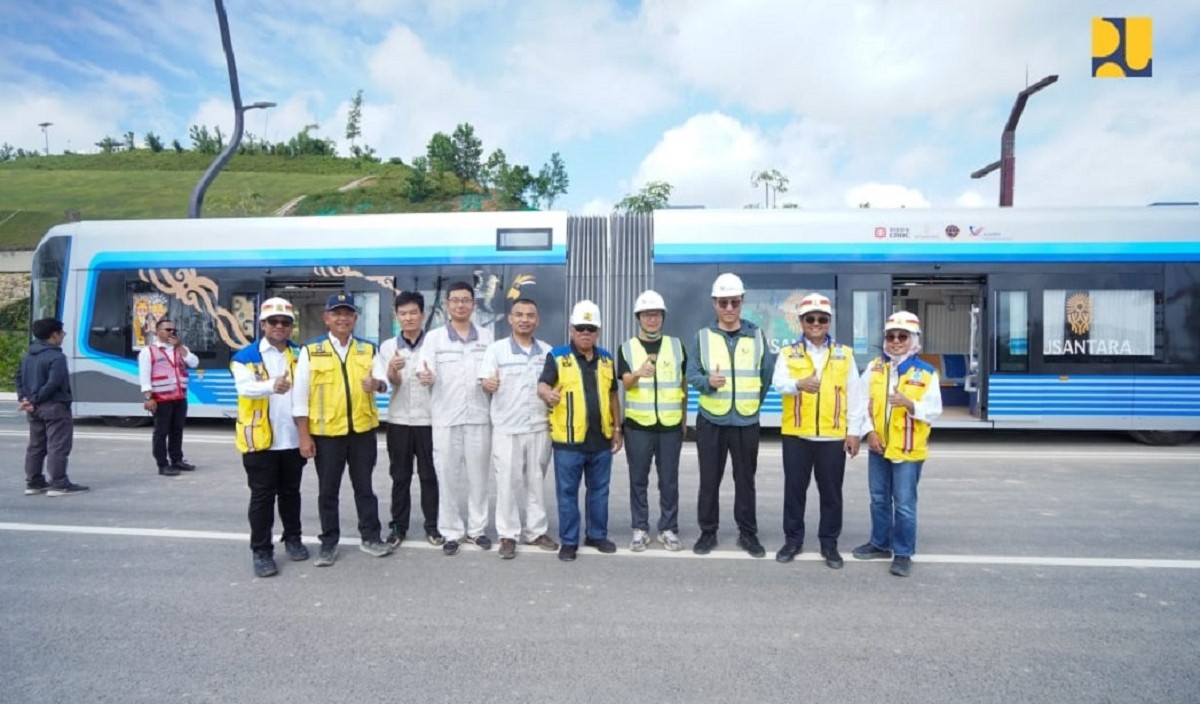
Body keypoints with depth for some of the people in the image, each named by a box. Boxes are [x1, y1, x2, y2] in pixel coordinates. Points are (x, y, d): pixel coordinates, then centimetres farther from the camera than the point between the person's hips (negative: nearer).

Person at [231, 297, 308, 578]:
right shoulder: (246, 356, -5)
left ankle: (293, 539, 31)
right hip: (260, 440, -3)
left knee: (290, 492, 16)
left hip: (293, 438, 3)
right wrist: (272, 385, -46)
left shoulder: (300, 354, 8)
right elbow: (245, 387, -24)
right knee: (262, 496, 4)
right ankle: (261, 551, 15)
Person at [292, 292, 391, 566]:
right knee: (328, 490, 10)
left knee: (364, 486, 12)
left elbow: (384, 382, 9)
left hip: (362, 430, 2)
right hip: (325, 432, -2)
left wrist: (377, 384, -17)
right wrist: (304, 436, -6)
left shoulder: (368, 349, 6)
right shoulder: (311, 350, -2)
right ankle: (329, 543, 24)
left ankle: (370, 537, 24)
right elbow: (300, 395, -3)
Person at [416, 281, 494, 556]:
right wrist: (427, 378, -28)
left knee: (478, 476, 9)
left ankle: (477, 528, 23)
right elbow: (428, 376, -6)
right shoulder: (433, 337, 2)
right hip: (445, 418, -1)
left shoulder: (487, 337, 7)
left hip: (479, 417, 1)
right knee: (447, 477, 5)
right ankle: (452, 532, 18)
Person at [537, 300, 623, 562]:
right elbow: (542, 385, -16)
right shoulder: (557, 357, -3)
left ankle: (597, 535, 30)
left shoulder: (606, 359, 10)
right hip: (568, 440, -4)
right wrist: (547, 393, -40)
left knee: (599, 491, 15)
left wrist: (617, 428, 15)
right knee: (567, 492, 5)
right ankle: (569, 541, 18)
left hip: (601, 439, 4)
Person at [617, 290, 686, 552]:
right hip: (637, 425, -1)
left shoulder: (676, 345, 6)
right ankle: (640, 529, 20)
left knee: (669, 480, 8)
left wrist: (684, 417, 12)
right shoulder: (626, 348, 1)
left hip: (671, 425, 1)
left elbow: (684, 383, 13)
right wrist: (638, 373, -34)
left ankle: (668, 529, 21)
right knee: (638, 479, 7)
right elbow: (626, 383, -12)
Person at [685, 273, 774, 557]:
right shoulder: (703, 336, 1)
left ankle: (748, 533, 23)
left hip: (746, 421, 1)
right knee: (709, 480, 7)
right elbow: (691, 375, -3)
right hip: (711, 421, 0)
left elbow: (767, 375, 10)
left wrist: (753, 403, 12)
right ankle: (708, 532, 21)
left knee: (745, 479, 9)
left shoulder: (757, 336, 3)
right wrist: (708, 381, -23)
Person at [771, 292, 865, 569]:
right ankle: (793, 539, 23)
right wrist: (799, 383, -37)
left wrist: (854, 431, 2)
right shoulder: (788, 353, 2)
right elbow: (778, 383, -16)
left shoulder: (844, 354, 6)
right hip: (796, 435, -1)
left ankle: (829, 543, 24)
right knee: (794, 489, 8)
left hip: (833, 436, 1)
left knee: (831, 492, 9)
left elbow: (854, 396, 6)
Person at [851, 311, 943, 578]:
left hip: (908, 450, -4)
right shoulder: (874, 367, 1)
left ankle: (903, 554, 16)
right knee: (879, 499, 16)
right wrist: (869, 431, -8)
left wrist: (909, 404, -28)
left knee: (904, 504, 2)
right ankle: (880, 544, 32)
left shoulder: (926, 373, -7)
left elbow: (934, 410, -10)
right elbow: (864, 401, 2)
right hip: (878, 446, 4)